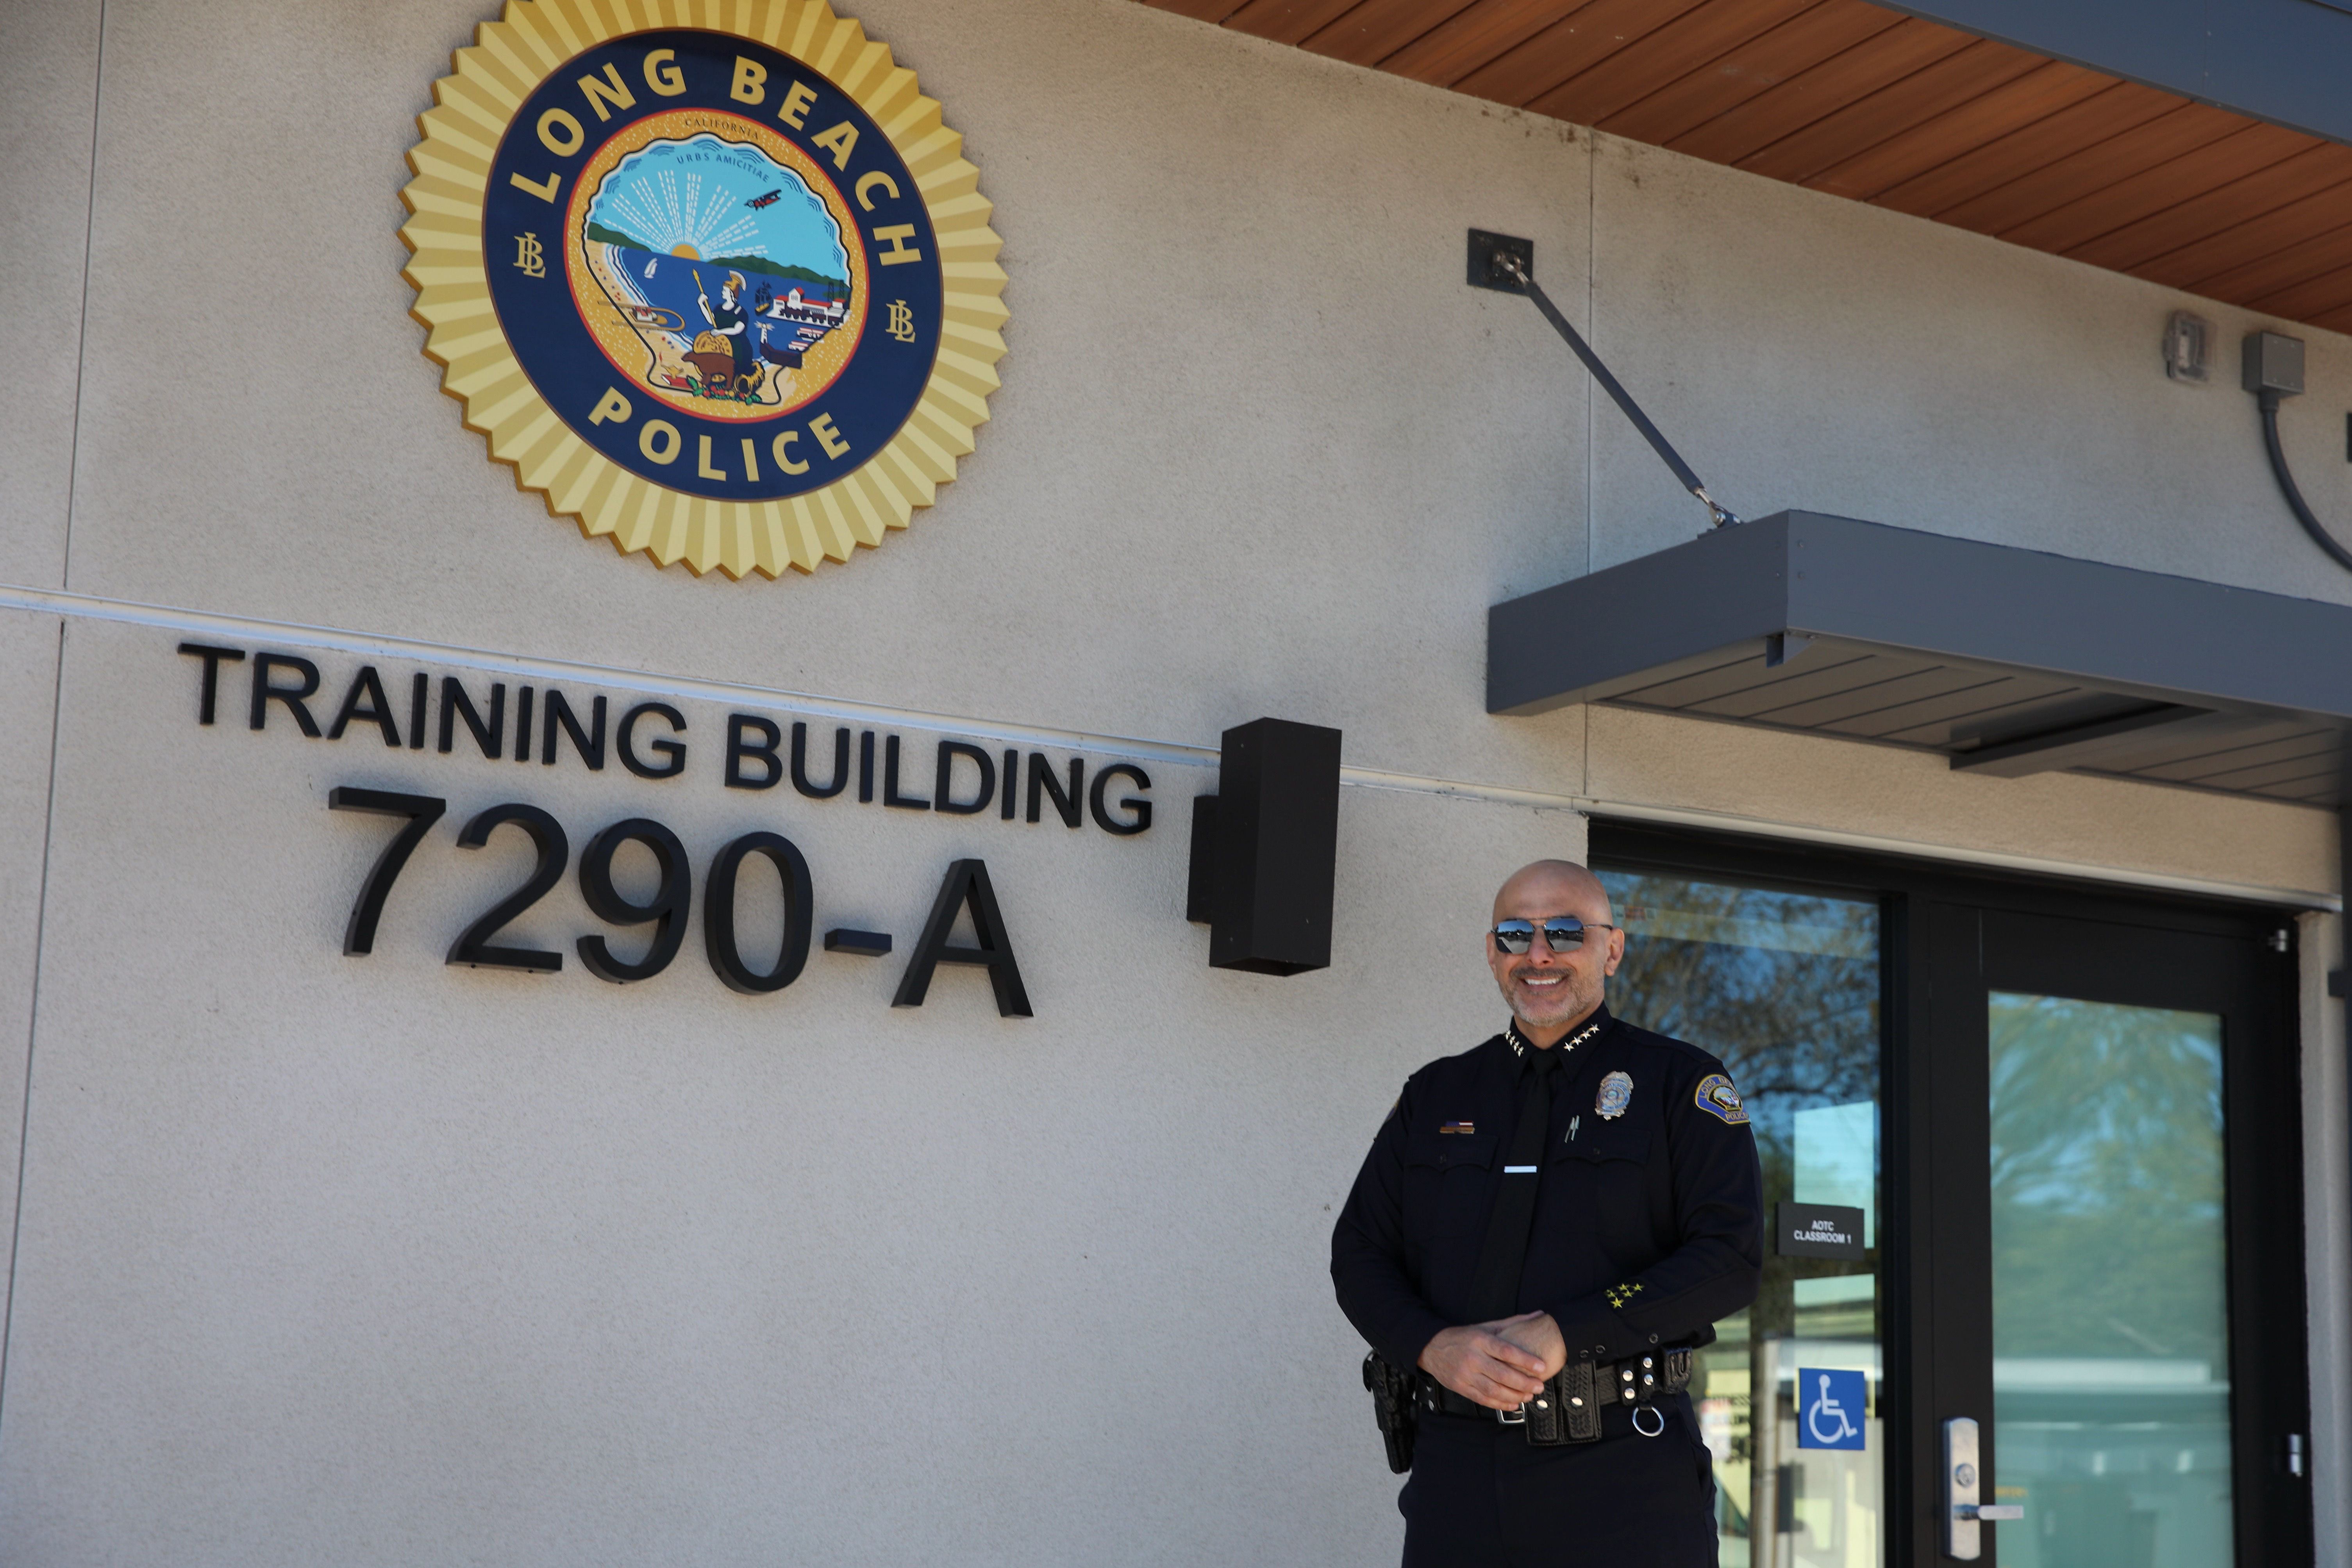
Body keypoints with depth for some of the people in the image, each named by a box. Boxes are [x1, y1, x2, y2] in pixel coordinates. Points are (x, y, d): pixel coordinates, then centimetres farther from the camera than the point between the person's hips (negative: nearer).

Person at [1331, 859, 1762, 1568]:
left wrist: (1567, 1334, -16)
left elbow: (1732, 1257, -6)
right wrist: (1433, 1345, -8)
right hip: (1457, 1466, 3)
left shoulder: (1679, 1083, 4)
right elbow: (1359, 1251, 13)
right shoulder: (1435, 1095, 16)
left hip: (1622, 1472, -3)